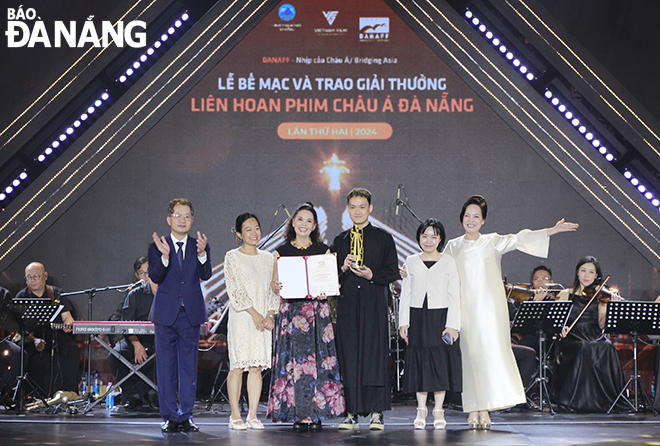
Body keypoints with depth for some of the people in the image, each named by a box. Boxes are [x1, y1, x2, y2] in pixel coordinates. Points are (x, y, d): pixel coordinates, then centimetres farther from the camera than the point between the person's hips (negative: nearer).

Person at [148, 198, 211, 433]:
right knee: (166, 367, 3)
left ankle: (185, 416, 11)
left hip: (191, 314, 1)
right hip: (166, 314, -1)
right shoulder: (157, 247, 2)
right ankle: (169, 417, 10)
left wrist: (202, 254, -28)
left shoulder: (200, 246, 6)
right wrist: (165, 256, -28)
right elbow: (155, 277, -11)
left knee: (189, 366, 4)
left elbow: (205, 275, -10)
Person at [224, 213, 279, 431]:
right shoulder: (233, 257, 1)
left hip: (263, 319, 4)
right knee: (238, 367, -7)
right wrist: (254, 313, -13)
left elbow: (273, 288, 12)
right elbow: (235, 289, -7)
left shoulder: (267, 258, 14)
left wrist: (270, 314, -2)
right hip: (241, 318, -4)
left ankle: (253, 416, 5)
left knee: (257, 367, 2)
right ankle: (235, 416, -2)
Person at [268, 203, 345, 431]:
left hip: (317, 308, 0)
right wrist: (276, 286, -13)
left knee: (318, 359, -5)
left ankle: (316, 413, 0)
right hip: (290, 310, 0)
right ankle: (298, 415, -1)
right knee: (293, 361, -5)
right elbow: (275, 282, 9)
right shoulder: (282, 251, 9)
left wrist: (324, 292, -13)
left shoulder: (323, 250, 9)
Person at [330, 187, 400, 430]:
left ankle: (376, 412, -3)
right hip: (347, 304, 2)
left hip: (374, 303, -2)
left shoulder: (383, 238, 8)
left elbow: (393, 272, 3)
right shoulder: (339, 241, 16)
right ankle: (352, 412, 4)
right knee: (348, 355, -1)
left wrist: (372, 275, -13)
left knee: (375, 354, -7)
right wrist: (343, 268, -7)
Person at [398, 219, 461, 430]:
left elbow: (454, 296, 0)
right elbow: (405, 294, 9)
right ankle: (421, 409, 10)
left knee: (441, 362, 0)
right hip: (417, 318, 1)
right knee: (419, 362, 2)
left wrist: (452, 324, -8)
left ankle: (438, 410, 7)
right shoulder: (411, 262, 8)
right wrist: (403, 322, 1)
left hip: (441, 317, -1)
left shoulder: (448, 263, 3)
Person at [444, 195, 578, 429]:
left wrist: (553, 230, -12)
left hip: (489, 307, 0)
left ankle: (485, 409, -5)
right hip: (465, 310, 1)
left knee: (490, 354, -7)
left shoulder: (493, 242, 8)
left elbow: (519, 239, -1)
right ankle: (472, 410, -1)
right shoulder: (453, 247, 12)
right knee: (469, 355, -3)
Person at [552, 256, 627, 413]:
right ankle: (578, 401, -26)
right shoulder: (566, 294, 11)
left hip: (595, 337, 2)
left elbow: (602, 323, 3)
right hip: (572, 338, -2)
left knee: (606, 347, -33)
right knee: (586, 349, -36)